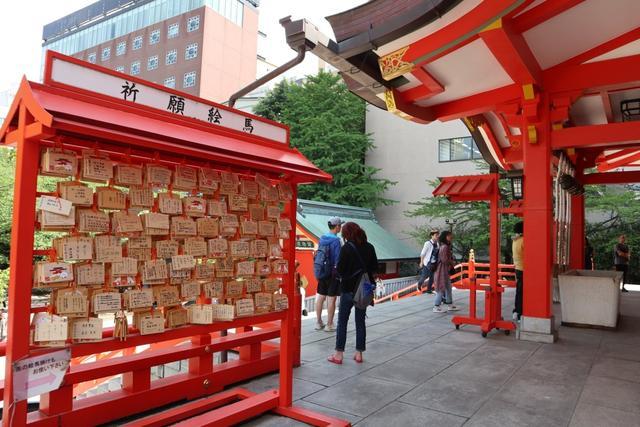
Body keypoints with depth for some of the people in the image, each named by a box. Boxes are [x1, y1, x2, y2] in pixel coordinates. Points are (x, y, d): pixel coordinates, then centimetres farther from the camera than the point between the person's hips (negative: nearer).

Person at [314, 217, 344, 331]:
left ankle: (318, 323, 22)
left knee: (320, 297, 13)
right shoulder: (336, 241, -16)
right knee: (331, 299, 2)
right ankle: (329, 325, 10)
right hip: (333, 273, -7)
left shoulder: (322, 238, 5)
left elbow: (318, 255, 10)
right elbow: (338, 259, -17)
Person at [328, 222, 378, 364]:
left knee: (342, 321, 6)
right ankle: (359, 353, 18)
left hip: (348, 289, -4)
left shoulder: (347, 248, -14)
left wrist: (344, 274, 8)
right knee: (360, 321, 13)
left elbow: (340, 270, -13)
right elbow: (375, 268, 6)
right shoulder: (369, 247, 0)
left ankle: (339, 354, 10)